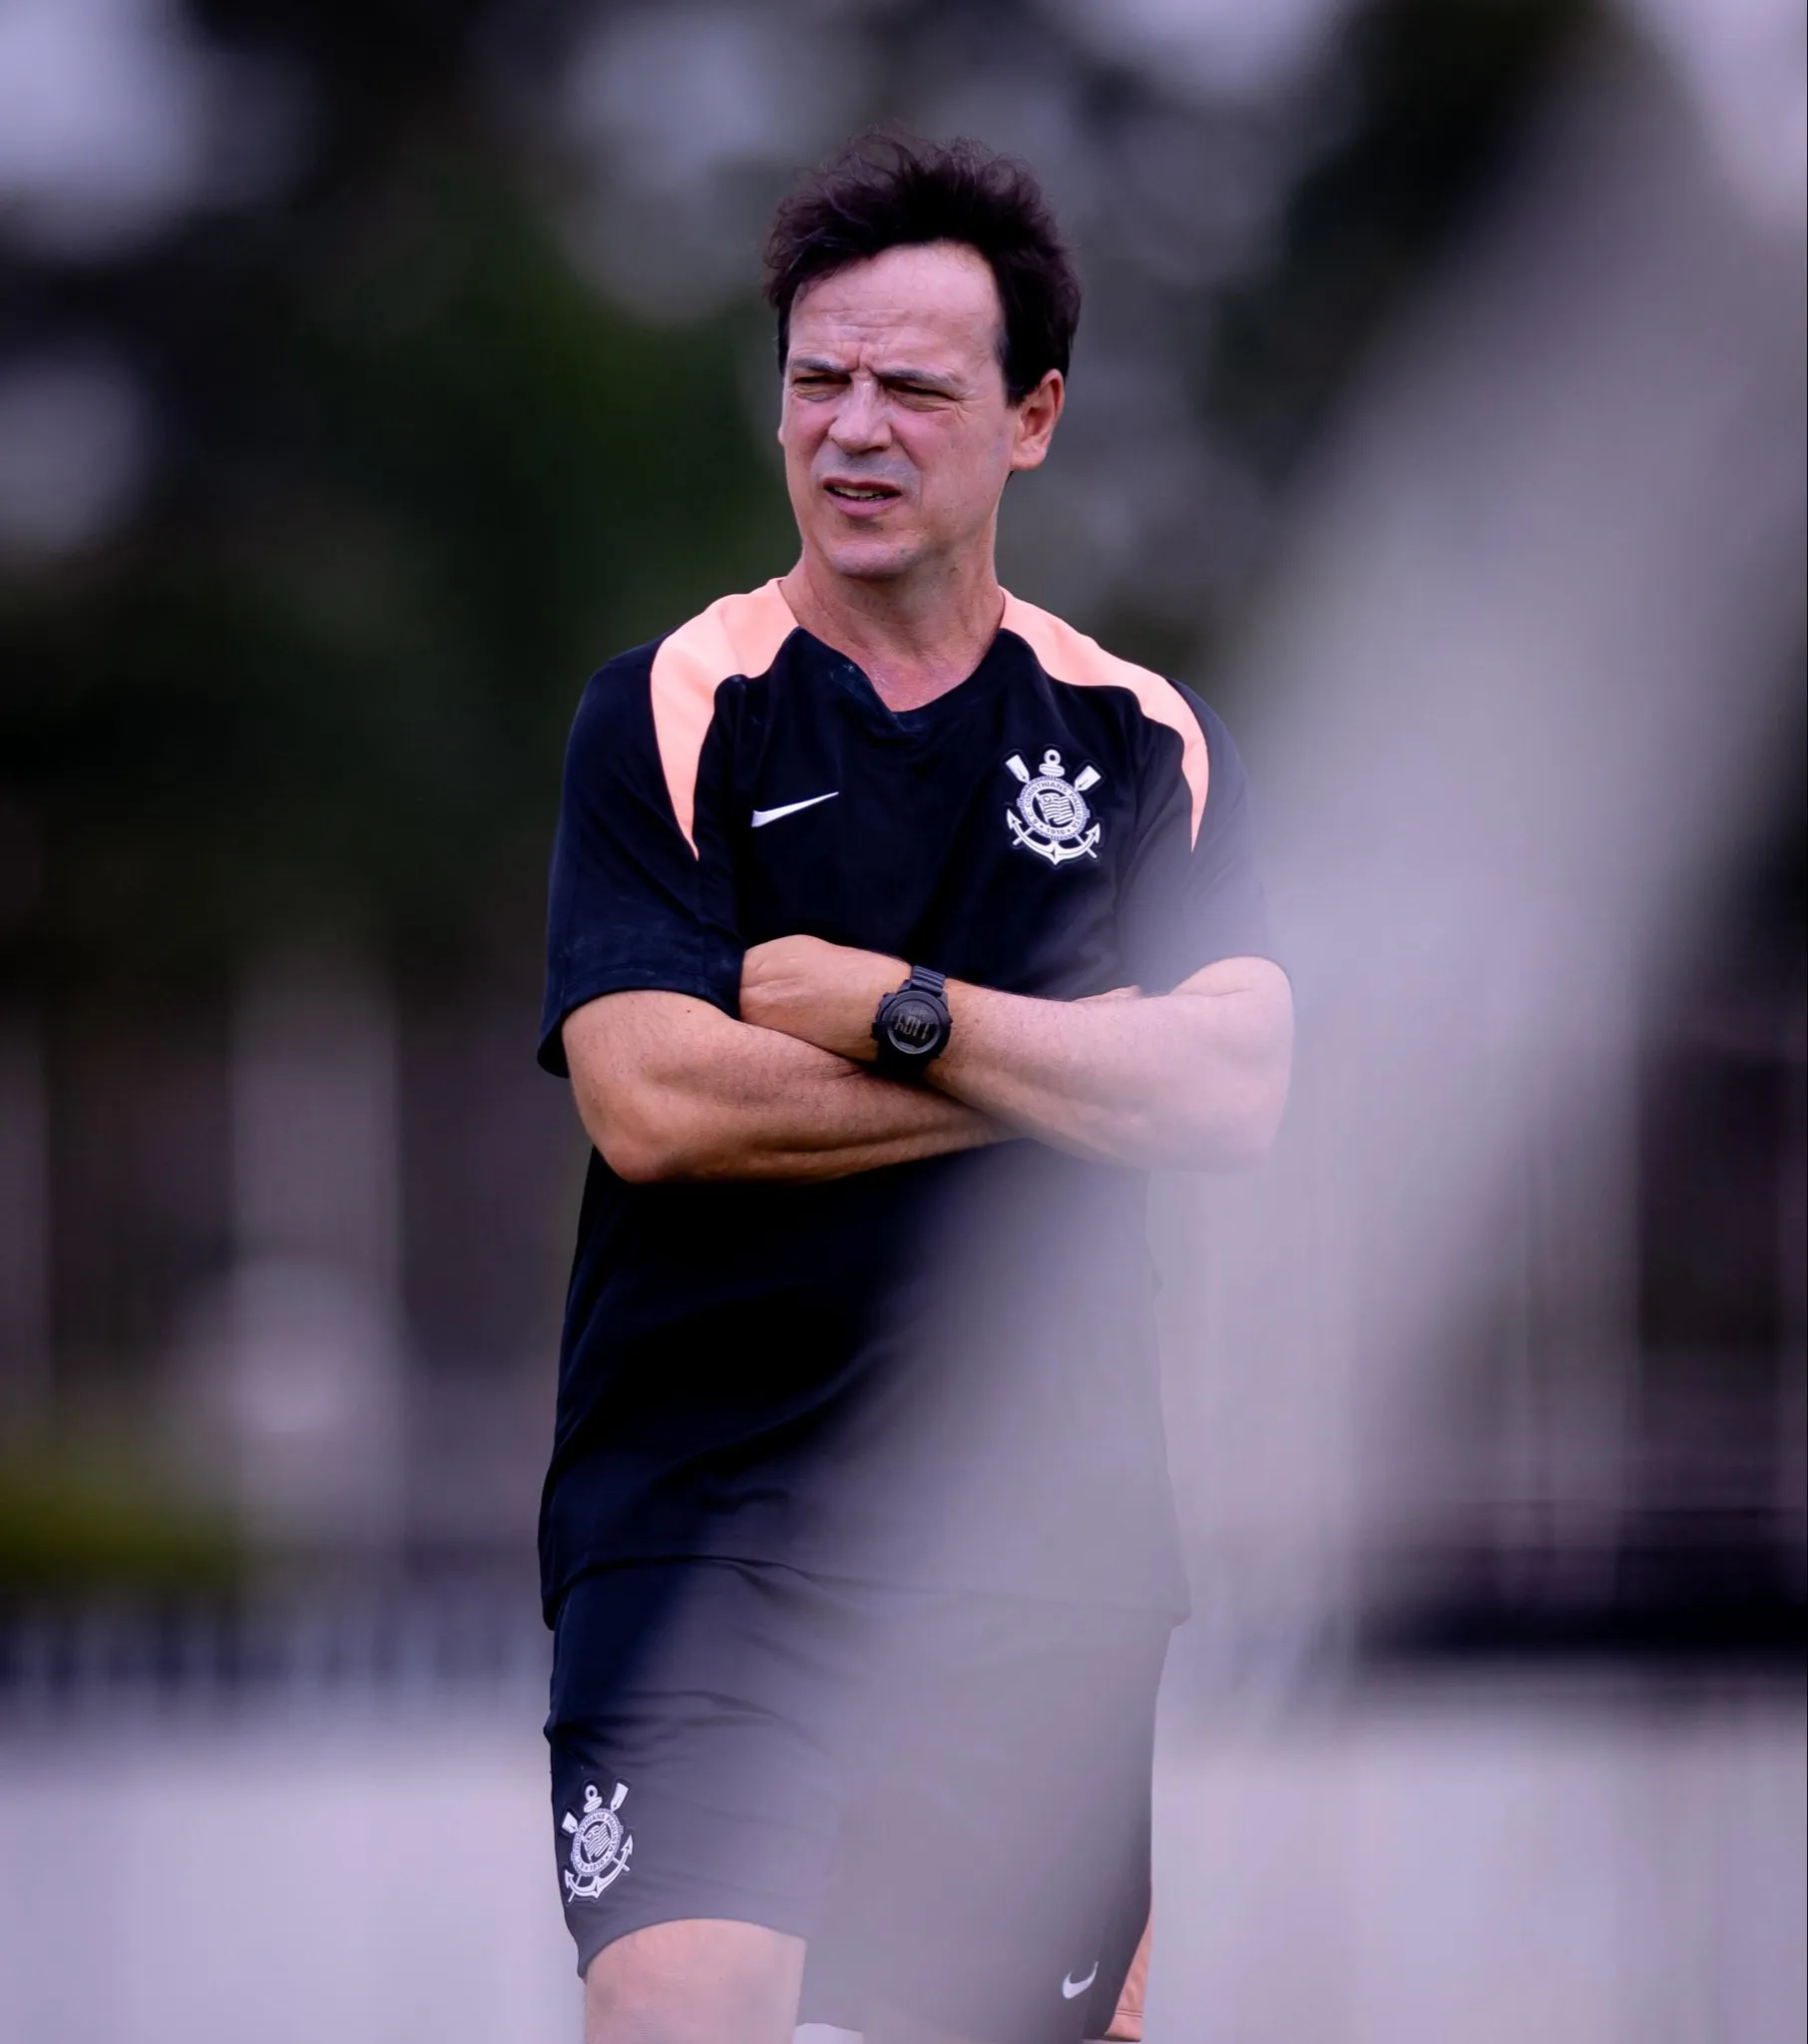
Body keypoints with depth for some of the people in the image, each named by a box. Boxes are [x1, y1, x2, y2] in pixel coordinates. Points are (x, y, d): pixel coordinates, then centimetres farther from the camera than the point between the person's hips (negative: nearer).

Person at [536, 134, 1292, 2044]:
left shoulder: (1147, 741, 9)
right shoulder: (669, 714, 1)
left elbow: (1235, 1091, -4)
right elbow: (647, 1100, -11)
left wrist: (893, 1012, -12)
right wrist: (1057, 1066, -7)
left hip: (1040, 1534, 3)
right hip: (702, 1505, -3)